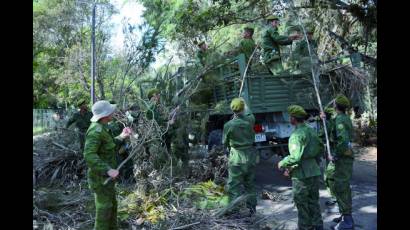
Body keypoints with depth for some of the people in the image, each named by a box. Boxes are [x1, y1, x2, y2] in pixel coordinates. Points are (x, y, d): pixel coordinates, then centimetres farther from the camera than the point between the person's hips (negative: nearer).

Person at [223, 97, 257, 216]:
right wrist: (245, 106, 36)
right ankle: (252, 209, 31)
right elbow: (249, 113, 18)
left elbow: (225, 143, -1)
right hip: (250, 156, 4)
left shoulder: (228, 125, -15)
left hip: (236, 158, -4)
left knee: (234, 186, 6)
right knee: (250, 184, 19)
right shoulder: (250, 120, -8)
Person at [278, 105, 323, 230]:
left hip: (302, 174, -8)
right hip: (314, 172, 8)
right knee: (314, 201, 18)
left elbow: (296, 157, -26)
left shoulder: (297, 134, -18)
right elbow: (320, 149, 14)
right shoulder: (311, 131, 7)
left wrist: (283, 163, -11)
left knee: (302, 204, 6)